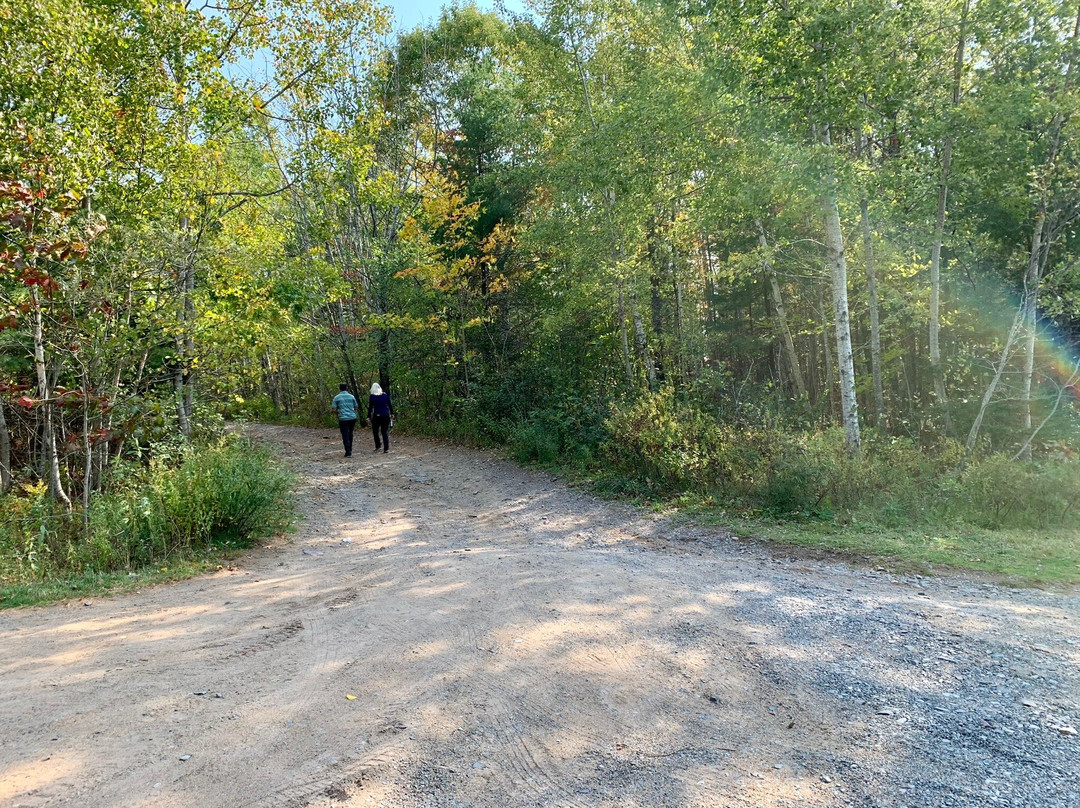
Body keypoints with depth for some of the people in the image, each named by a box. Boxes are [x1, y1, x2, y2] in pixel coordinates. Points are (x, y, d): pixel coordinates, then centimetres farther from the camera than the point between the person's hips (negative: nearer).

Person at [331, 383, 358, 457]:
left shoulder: (337, 397, -1)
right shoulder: (351, 396, 4)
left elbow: (334, 409, -4)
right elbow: (356, 407, 11)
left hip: (343, 419, -3)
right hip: (352, 418, 3)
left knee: (345, 436, 1)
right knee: (350, 434, 21)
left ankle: (348, 452, -3)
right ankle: (350, 449, 28)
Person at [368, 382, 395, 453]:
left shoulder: (372, 396, -5)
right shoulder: (385, 395, 4)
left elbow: (370, 407, -6)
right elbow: (390, 405, 8)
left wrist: (369, 416, -1)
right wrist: (392, 413, 18)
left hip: (377, 416, -3)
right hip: (386, 415, 3)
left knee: (375, 431, 15)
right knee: (385, 432, 6)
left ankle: (378, 445, 6)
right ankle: (386, 448, 2)